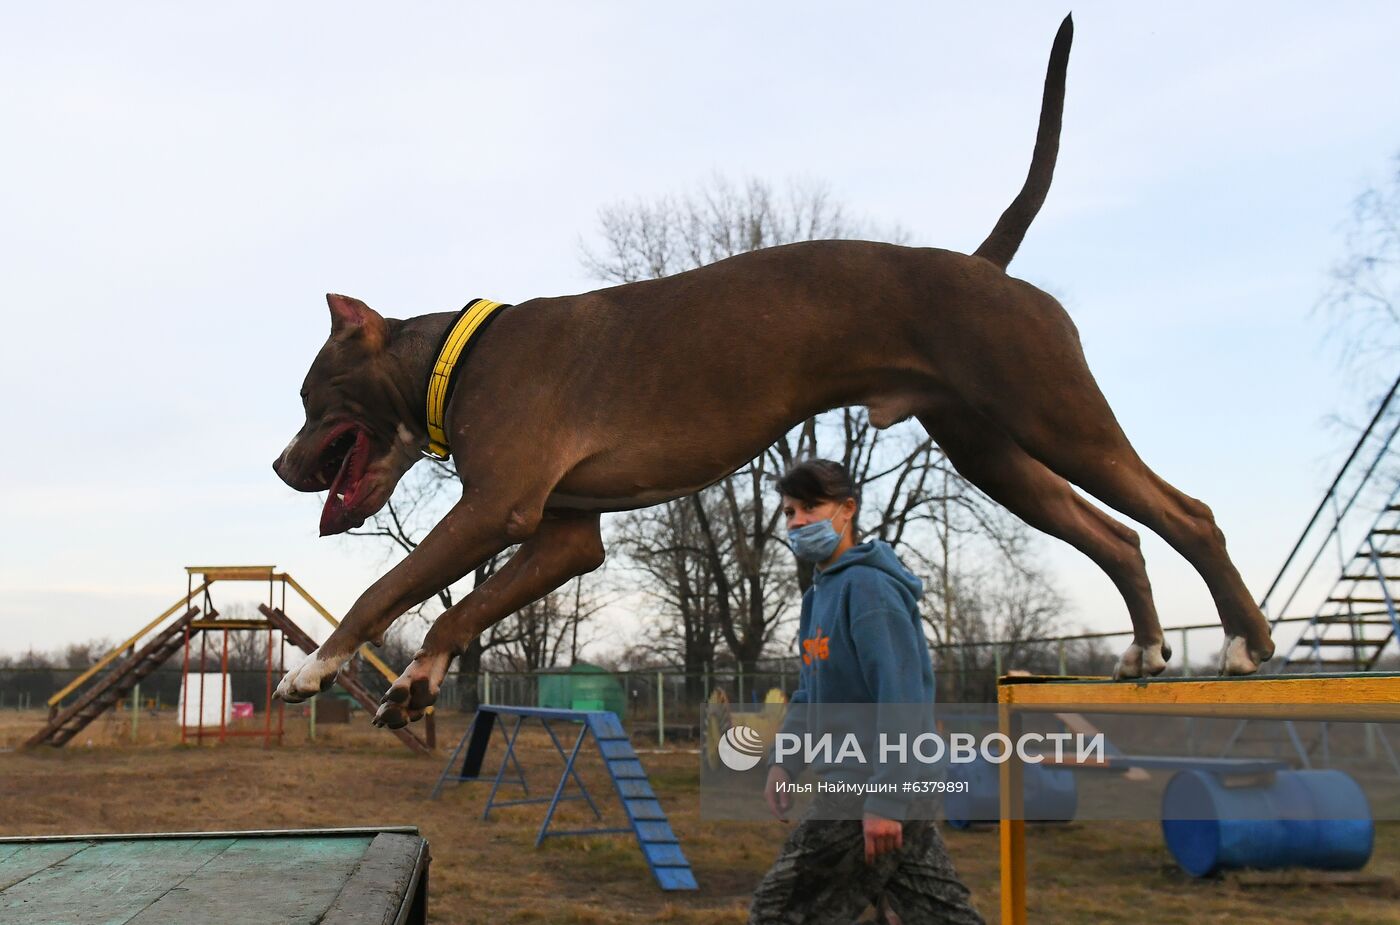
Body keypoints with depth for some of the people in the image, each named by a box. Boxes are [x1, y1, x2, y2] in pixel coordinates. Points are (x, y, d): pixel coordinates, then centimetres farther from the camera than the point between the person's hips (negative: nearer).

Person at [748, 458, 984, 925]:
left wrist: (884, 800, -25)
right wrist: (783, 760, 7)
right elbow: (809, 693, 22)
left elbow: (903, 697, -22)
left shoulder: (868, 587, -15)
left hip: (876, 785, -10)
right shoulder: (819, 593, 15)